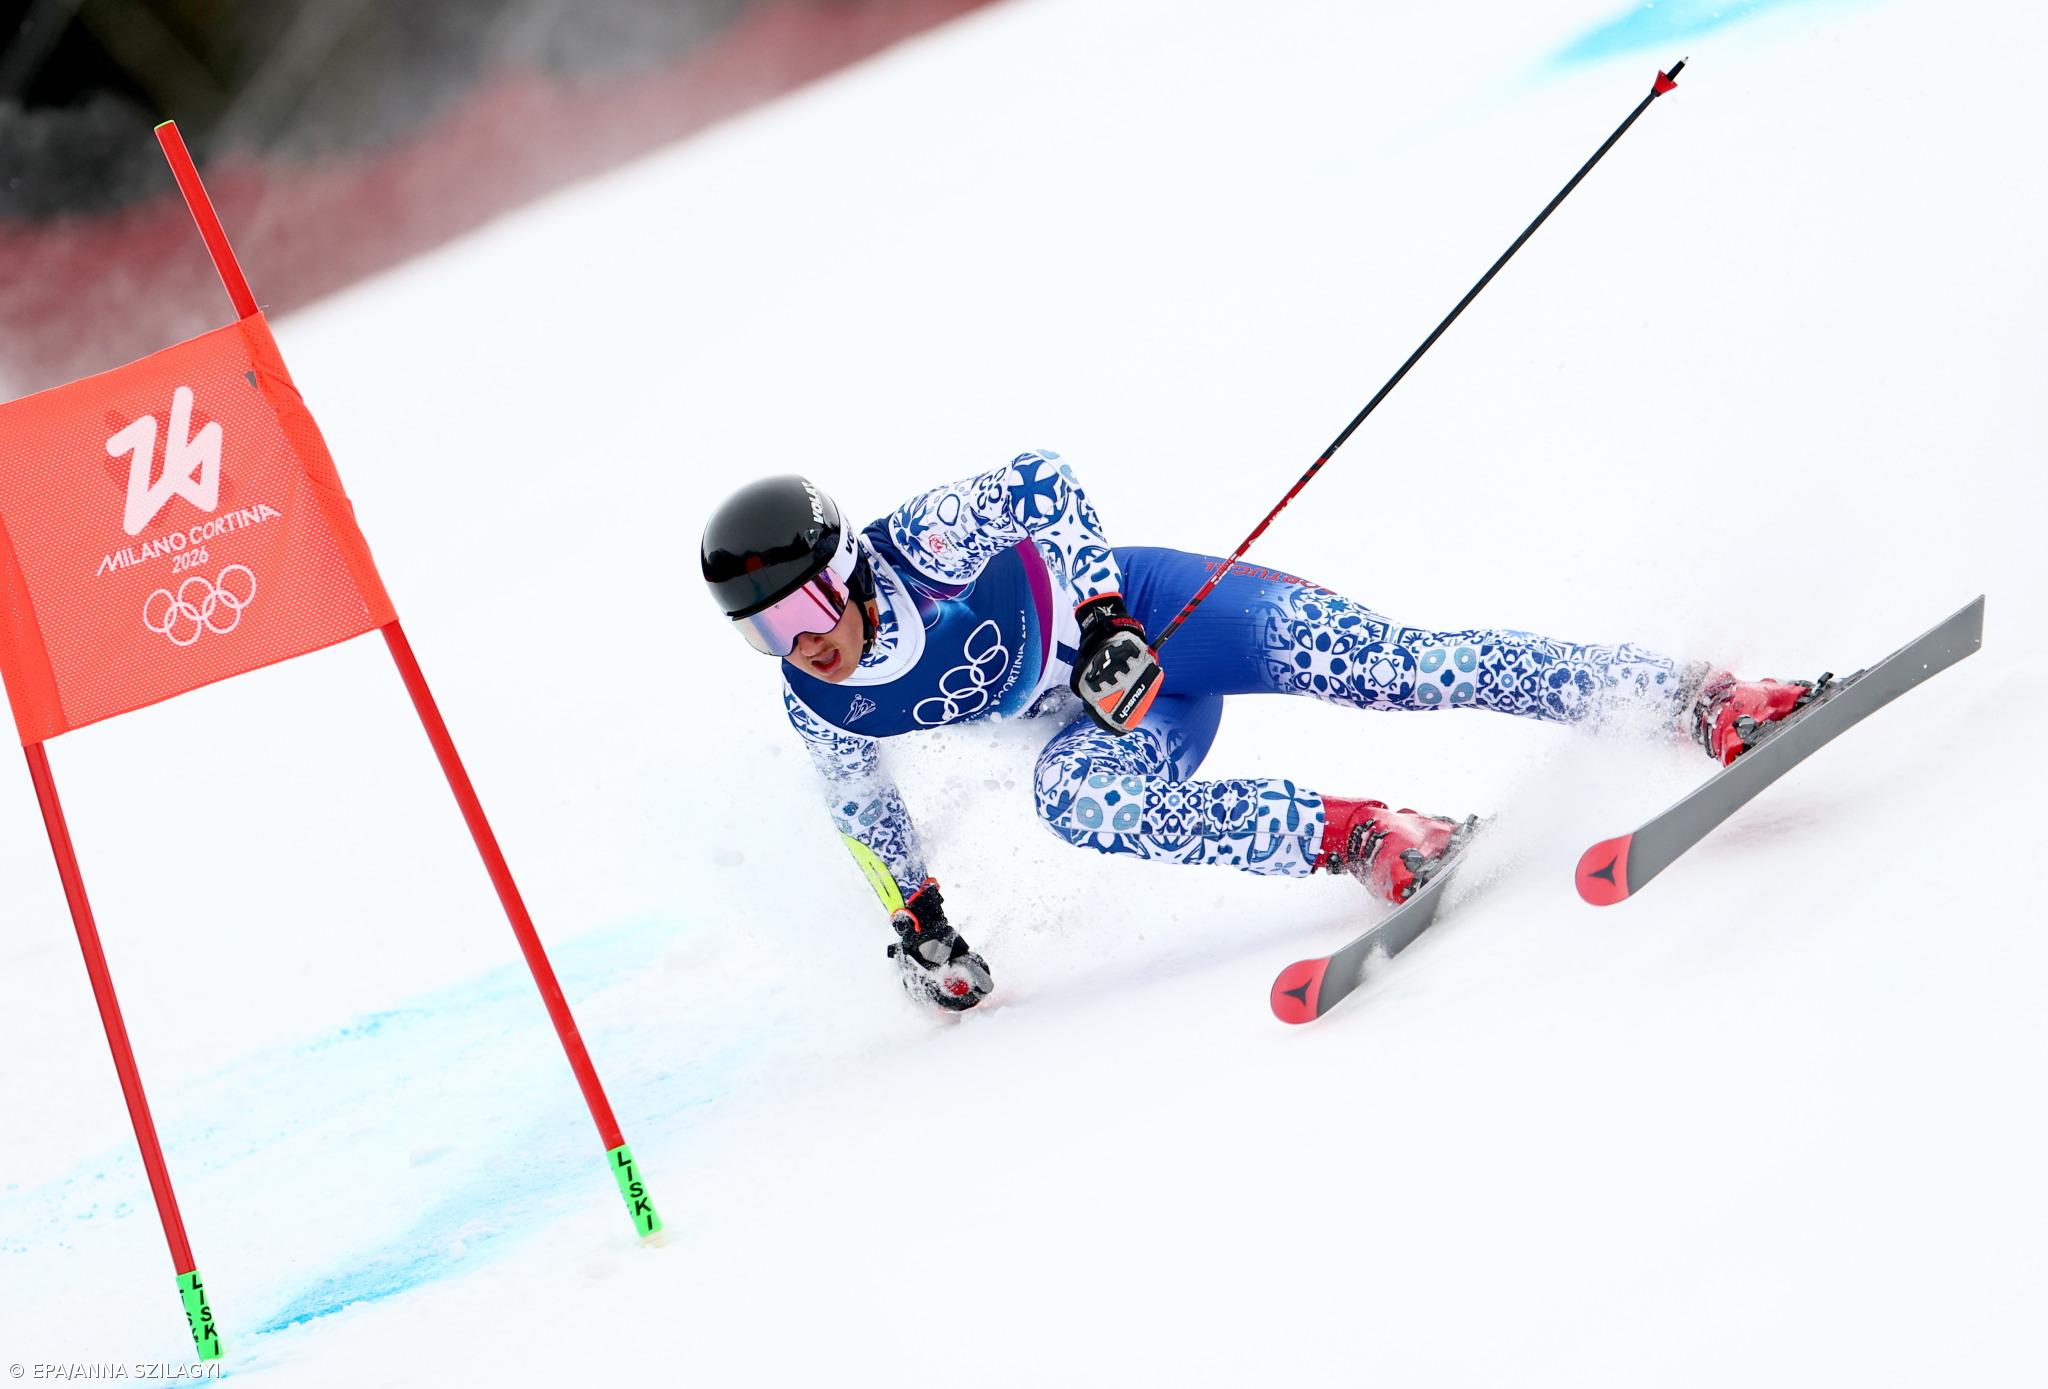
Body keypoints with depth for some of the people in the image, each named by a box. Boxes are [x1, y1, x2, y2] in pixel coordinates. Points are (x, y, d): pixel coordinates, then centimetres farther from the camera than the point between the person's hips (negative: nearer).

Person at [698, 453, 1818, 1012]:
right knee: (1070, 795, -29)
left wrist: (1098, 609, -25)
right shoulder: (820, 708, -8)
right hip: (1121, 709, 5)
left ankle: (1696, 698, -19)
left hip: (1149, 606, -4)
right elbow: (862, 807, 11)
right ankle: (1352, 838, -23)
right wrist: (916, 919, 10)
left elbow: (1039, 479, -16)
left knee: (1365, 667, -25)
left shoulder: (917, 548, -24)